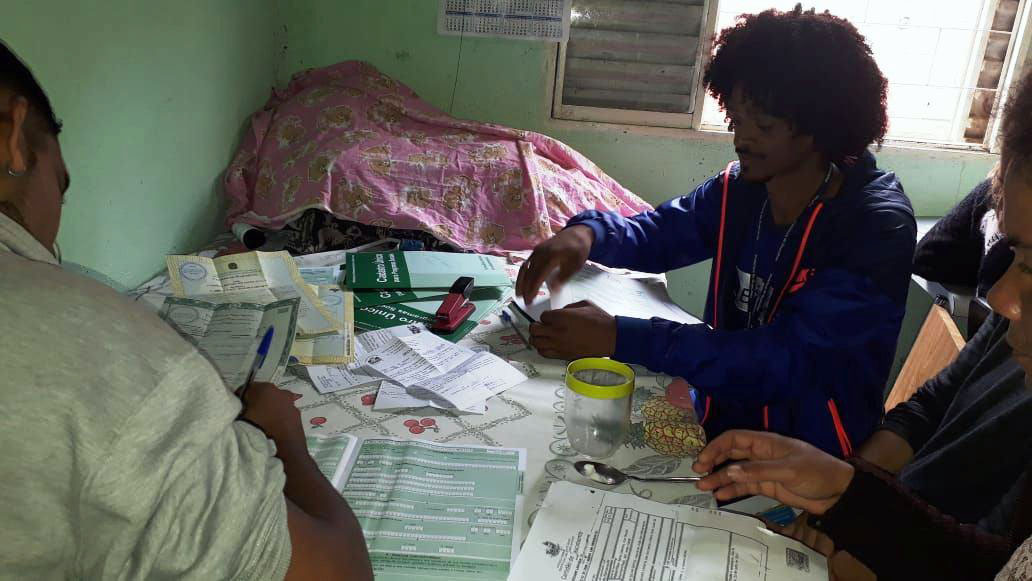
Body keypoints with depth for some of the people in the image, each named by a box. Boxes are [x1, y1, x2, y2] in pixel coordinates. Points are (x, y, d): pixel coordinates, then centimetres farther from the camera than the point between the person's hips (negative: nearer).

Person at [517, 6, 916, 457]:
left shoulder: (878, 227, -19)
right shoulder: (739, 188, -3)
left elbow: (790, 360, -28)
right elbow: (656, 234, 10)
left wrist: (619, 338, -34)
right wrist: (587, 233, -14)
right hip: (719, 424, 5)